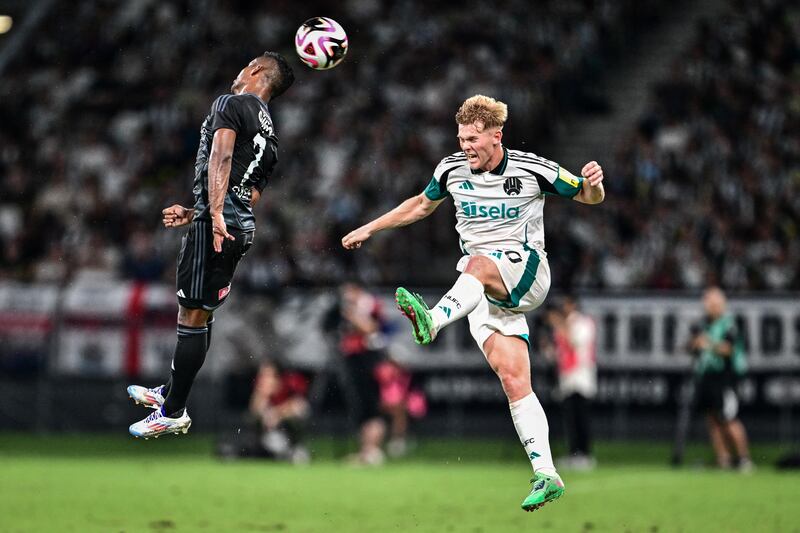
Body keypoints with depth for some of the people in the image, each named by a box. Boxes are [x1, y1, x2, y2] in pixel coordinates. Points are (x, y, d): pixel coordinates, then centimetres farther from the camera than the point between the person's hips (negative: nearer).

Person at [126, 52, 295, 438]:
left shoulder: (230, 104, -2)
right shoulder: (269, 134, 23)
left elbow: (221, 155, -18)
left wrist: (215, 214, -29)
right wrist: (193, 213, 31)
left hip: (216, 226, -9)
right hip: (243, 227, 9)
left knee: (192, 316, -4)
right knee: (201, 315, 19)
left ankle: (173, 414, -1)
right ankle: (170, 392, 31)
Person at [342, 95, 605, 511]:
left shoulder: (533, 170, -6)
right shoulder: (452, 169, 6)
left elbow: (589, 198, 5)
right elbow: (422, 205, 26)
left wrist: (592, 183, -19)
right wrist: (369, 229, 25)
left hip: (527, 273, -4)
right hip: (481, 290, 4)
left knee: (478, 263, -38)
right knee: (512, 378, -12)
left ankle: (433, 320, -66)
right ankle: (545, 475, -14)